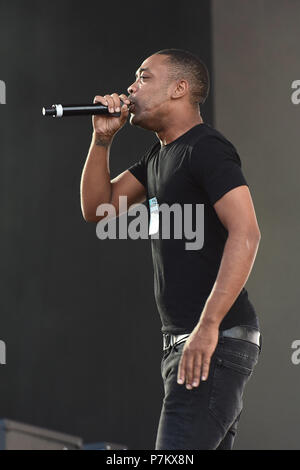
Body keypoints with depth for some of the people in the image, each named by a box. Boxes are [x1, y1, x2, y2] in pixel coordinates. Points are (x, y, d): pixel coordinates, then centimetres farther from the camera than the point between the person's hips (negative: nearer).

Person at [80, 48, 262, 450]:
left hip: (215, 341, -10)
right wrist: (102, 139, 9)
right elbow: (97, 208, 22)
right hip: (182, 340, 10)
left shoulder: (207, 148, -11)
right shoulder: (159, 156, 19)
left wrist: (208, 325, -29)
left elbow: (245, 234, -23)